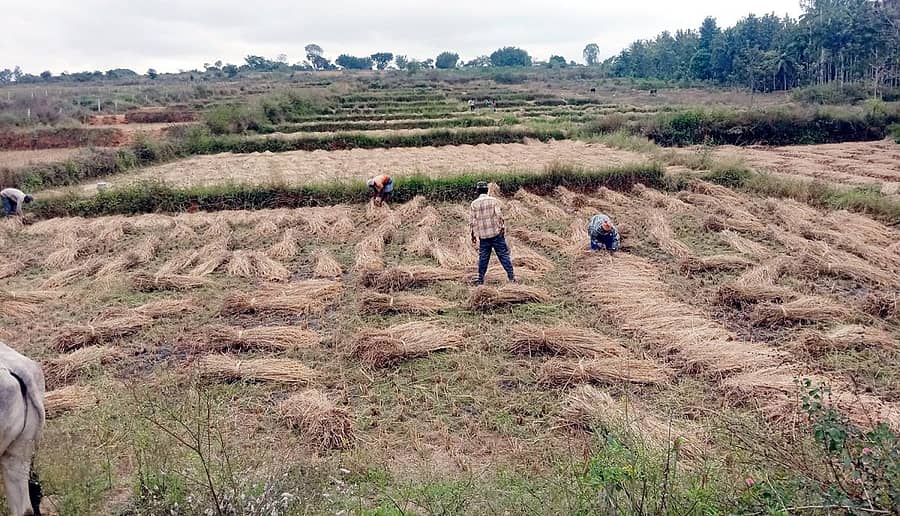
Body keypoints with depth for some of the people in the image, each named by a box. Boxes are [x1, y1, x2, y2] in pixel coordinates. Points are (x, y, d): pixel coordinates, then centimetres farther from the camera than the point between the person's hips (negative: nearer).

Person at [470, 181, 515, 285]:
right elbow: (499, 216, -7)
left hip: (483, 235, 1)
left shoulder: (474, 204, 1)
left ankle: (480, 279, 14)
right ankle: (511, 277, 3)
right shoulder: (494, 201, -3)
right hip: (496, 233, -1)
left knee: (483, 257, 9)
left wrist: (473, 235, 11)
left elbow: (472, 221, 3)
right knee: (503, 255, 3)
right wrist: (503, 228, 2)